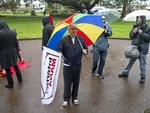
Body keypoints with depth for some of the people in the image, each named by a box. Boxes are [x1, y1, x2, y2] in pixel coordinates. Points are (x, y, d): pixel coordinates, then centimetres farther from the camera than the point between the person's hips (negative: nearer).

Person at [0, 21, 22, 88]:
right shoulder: (12, 32, -3)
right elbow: (16, 43, 3)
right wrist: (17, 51, 15)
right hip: (13, 52, 5)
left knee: (7, 69, 8)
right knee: (15, 66, 25)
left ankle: (10, 84, 19)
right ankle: (20, 79, 38)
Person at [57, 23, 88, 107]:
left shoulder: (81, 39, 5)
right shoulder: (64, 40, -2)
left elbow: (86, 48, 11)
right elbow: (59, 49, -2)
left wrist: (85, 51, -11)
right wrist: (60, 53, -24)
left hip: (78, 65, 2)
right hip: (67, 65, -2)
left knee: (76, 82, 13)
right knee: (67, 83, 4)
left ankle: (74, 98, 29)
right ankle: (66, 99, 19)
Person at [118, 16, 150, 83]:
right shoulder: (135, 27, 8)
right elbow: (131, 36, 12)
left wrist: (142, 33, -20)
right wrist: (134, 32, -7)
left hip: (143, 49, -5)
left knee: (142, 63, 3)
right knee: (131, 61, 17)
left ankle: (143, 77, 18)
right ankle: (125, 73, 30)